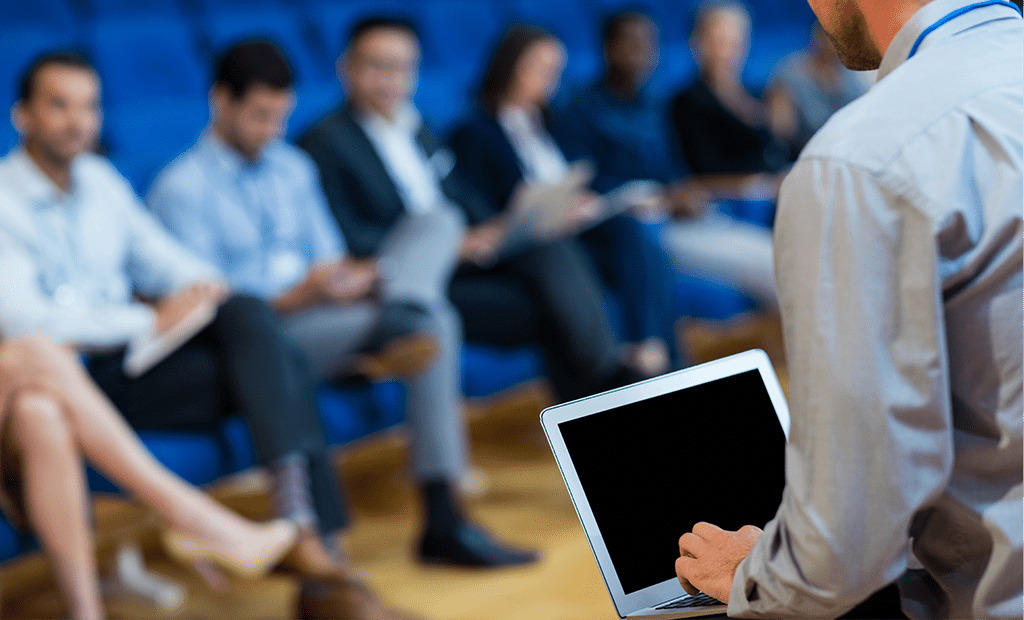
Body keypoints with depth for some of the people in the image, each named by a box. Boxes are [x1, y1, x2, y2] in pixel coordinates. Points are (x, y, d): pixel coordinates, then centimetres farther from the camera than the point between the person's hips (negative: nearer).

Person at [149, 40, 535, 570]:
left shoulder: (294, 168, 19)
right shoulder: (181, 190, -5)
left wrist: (351, 275, -9)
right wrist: (296, 298, -27)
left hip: (321, 312, 8)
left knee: (437, 225, -15)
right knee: (433, 325, -27)